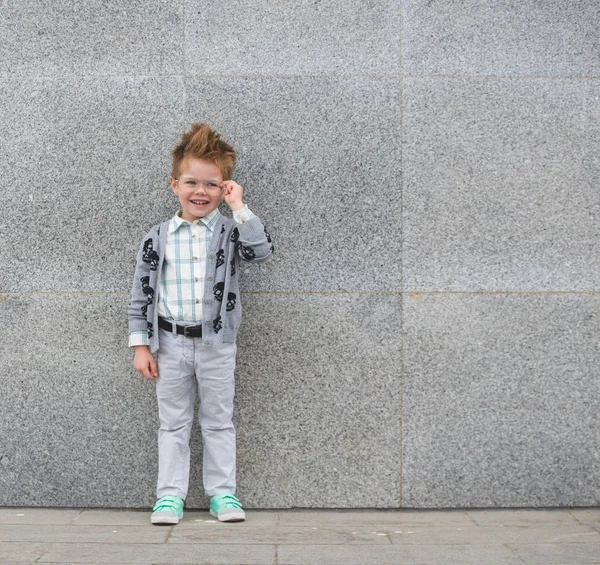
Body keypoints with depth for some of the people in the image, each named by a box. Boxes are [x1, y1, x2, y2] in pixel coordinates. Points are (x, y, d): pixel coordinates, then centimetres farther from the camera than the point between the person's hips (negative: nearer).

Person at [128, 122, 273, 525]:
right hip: (171, 343, 1)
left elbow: (263, 250, -21)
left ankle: (222, 493, 21)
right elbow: (141, 294, 3)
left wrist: (239, 207, -18)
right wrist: (141, 345, 0)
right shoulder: (158, 238, 0)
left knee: (218, 421, 11)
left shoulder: (230, 231, -1)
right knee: (174, 423, 10)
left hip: (216, 344, -1)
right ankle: (170, 495, 19)